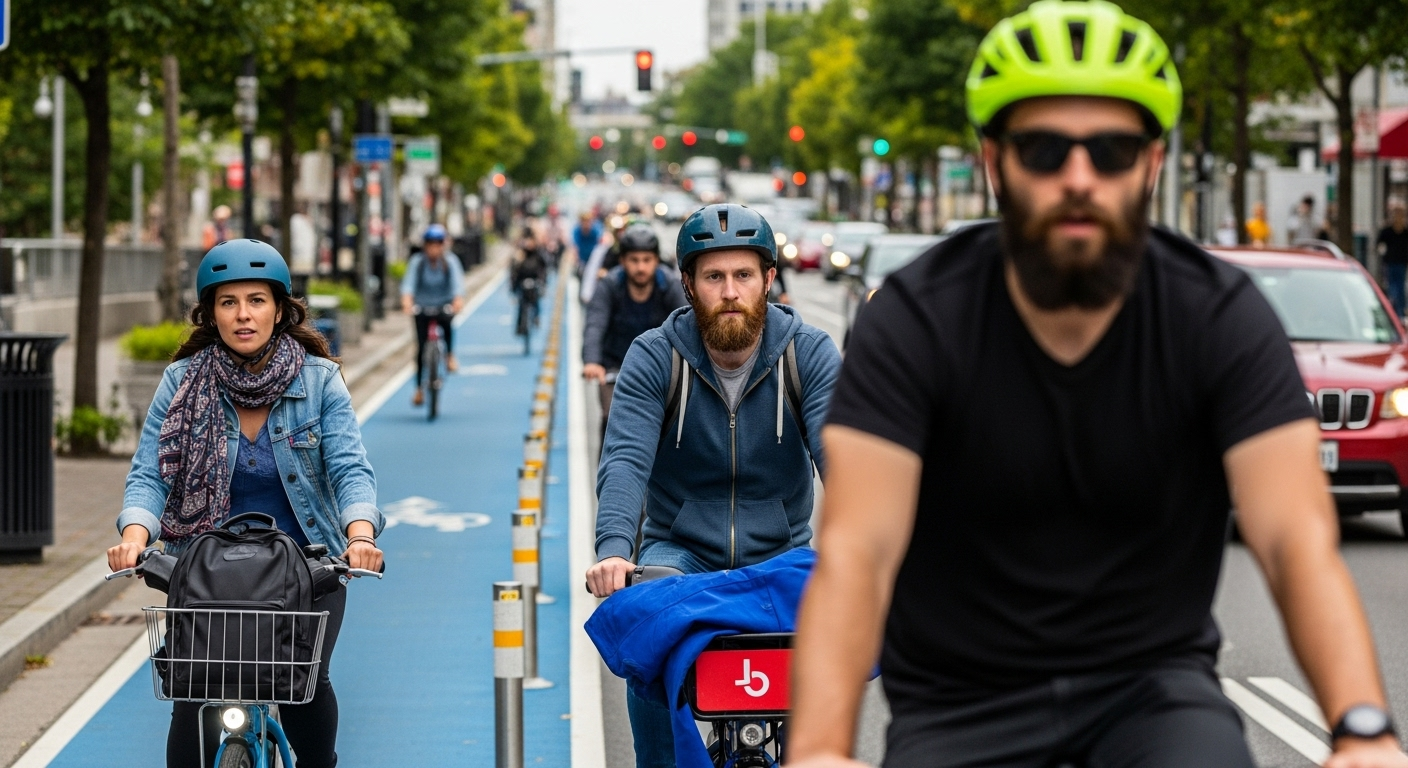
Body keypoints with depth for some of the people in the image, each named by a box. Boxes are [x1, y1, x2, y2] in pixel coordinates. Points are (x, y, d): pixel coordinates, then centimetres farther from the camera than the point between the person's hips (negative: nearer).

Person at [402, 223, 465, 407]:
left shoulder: (450, 262, -10)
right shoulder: (417, 262, -10)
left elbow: (457, 282, -24)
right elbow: (409, 282, -23)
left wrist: (458, 299, -44)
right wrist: (407, 300, -43)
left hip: (444, 305, -1)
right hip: (422, 308, 1)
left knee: (447, 322, -35)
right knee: (421, 348, -6)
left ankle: (450, 356, -13)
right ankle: (419, 389, 5)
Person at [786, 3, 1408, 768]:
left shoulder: (1221, 317, -11)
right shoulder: (915, 320, -13)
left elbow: (1300, 540, -20)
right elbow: (855, 552, -23)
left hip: (1150, 679, 0)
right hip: (959, 699, 0)